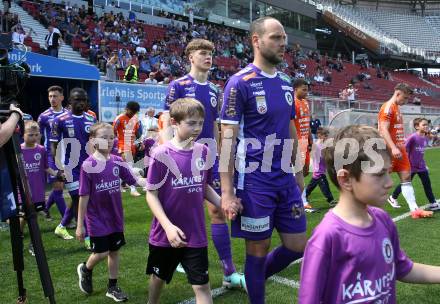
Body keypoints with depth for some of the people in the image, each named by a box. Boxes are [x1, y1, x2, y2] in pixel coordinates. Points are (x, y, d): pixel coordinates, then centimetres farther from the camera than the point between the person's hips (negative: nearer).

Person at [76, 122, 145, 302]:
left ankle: (112, 287, 28)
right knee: (101, 252, -1)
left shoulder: (117, 161, -2)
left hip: (115, 217, 5)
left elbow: (134, 180, 1)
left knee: (114, 250, 12)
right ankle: (85, 270, 33)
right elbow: (83, 196, -12)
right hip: (97, 219, -5)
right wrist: (80, 225, -9)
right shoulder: (88, 165, -15)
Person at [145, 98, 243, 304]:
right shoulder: (161, 154, -15)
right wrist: (168, 226, -21)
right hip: (165, 233, -2)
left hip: (195, 234, 2)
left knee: (202, 286, 4)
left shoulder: (204, 153, -3)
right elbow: (151, 194, -11)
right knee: (158, 277, 21)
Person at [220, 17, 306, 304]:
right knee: (259, 249, 6)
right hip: (255, 182, -7)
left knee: (297, 246, 12)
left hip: (286, 180, 7)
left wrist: (297, 172, 17)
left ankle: (256, 278, 37)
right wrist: (227, 191, -17)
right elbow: (228, 137, -14)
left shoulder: (286, 82, 9)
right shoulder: (240, 83, -12)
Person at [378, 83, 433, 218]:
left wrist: (401, 147, 20)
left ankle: (414, 210, 6)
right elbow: (384, 130, -22)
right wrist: (393, 148, -31)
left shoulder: (397, 108, 17)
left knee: (406, 178, 5)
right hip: (390, 150, -9)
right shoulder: (388, 108, -13)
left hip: (399, 149, 9)